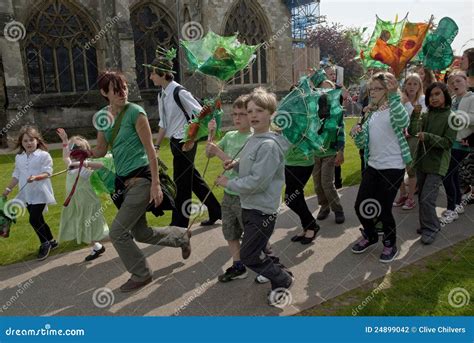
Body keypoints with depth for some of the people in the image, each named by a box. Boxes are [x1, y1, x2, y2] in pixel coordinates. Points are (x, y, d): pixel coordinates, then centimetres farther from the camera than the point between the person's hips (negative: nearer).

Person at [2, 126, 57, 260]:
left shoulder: (44, 155, -9)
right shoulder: (19, 157, 9)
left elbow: (47, 173, -15)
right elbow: (17, 175, 17)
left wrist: (36, 177, -31)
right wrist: (8, 189, 17)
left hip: (40, 193, -6)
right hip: (27, 195, 6)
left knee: (34, 220, -11)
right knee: (38, 220, 12)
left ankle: (45, 244, 10)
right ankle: (51, 241, 29)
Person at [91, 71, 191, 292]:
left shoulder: (135, 112, -12)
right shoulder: (103, 115, 7)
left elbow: (150, 149, -14)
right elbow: (100, 152, 12)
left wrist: (156, 184, -18)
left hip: (141, 179, -7)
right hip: (123, 180, 7)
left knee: (117, 232, -7)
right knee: (141, 234, 15)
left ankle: (141, 275, 15)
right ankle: (182, 236, 40)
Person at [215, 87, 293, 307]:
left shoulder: (269, 145, -23)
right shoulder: (253, 139, 5)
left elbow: (257, 182, -27)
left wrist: (228, 183, -15)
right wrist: (237, 163, 2)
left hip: (262, 210, -9)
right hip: (249, 206, 9)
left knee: (248, 256, 1)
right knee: (256, 249, 22)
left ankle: (282, 280, 22)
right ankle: (271, 271, 44)